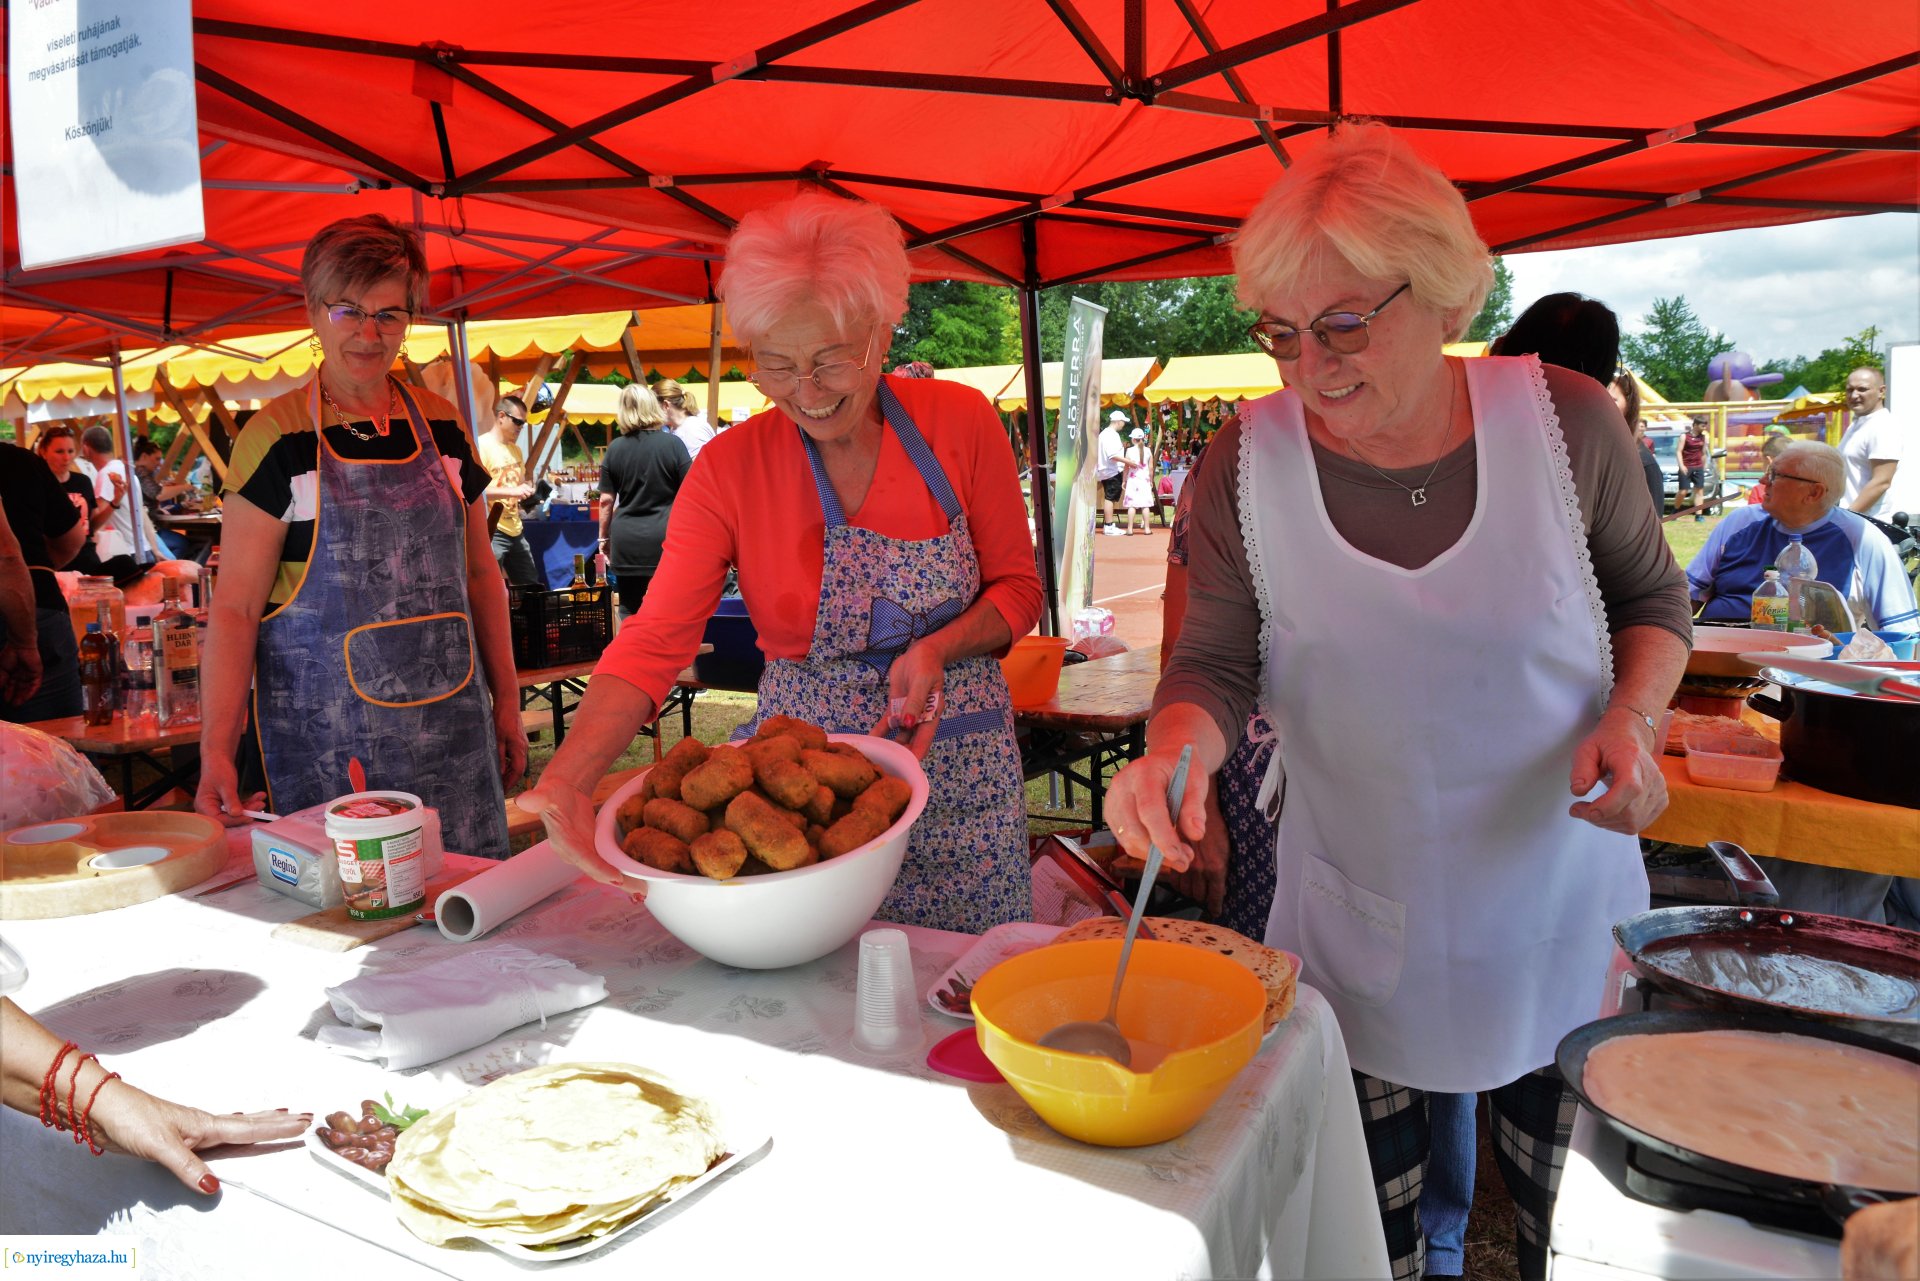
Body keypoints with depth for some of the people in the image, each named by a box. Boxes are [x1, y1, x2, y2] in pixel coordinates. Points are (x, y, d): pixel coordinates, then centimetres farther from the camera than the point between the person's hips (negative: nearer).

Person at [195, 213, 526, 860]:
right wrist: (216, 747, -17)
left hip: (452, 721, 4)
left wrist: (506, 702, 11)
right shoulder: (277, 438, -5)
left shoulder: (442, 425, 7)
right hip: (328, 733, -3)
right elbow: (236, 605, -7)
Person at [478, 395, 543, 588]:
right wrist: (512, 491, -27)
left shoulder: (516, 449, 15)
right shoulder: (481, 447, -10)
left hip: (516, 530, 8)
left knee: (533, 586, 11)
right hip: (491, 532, -8)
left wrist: (529, 492, 4)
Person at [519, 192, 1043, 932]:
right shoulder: (729, 469, -7)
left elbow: (1018, 586, 2)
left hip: (960, 767, 0)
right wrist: (568, 777, -29)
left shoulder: (963, 425, -6)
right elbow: (653, 641, -13)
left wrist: (937, 649, -18)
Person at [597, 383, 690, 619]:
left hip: (626, 542, 2)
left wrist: (604, 537, 17)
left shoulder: (616, 449, 2)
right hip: (665, 539, -2)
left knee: (629, 612, 10)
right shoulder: (672, 444, -5)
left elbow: (607, 500, 5)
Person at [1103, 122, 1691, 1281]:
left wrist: (1633, 716, -16)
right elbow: (1217, 663, -9)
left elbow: (1652, 594, 2)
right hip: (1359, 914, 0)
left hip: (1558, 895, 1)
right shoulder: (1248, 466, -14)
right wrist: (1176, 752, -30)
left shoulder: (1566, 422, -13)